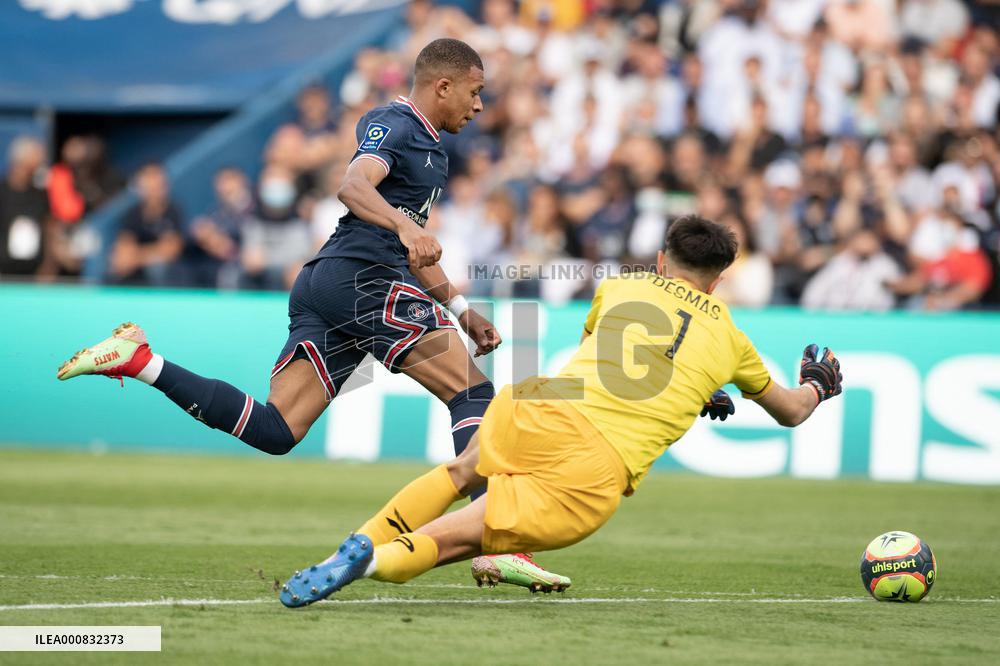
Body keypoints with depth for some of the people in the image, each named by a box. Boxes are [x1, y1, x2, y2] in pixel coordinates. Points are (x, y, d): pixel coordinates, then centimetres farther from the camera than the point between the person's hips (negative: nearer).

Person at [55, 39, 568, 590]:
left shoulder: (429, 148, 29)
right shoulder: (393, 125, -2)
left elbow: (412, 251, 37)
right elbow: (354, 185, -22)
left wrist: (460, 311, 31)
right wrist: (406, 226, -38)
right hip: (360, 277, -10)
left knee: (273, 431, -2)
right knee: (473, 391, -11)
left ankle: (139, 361, -3)